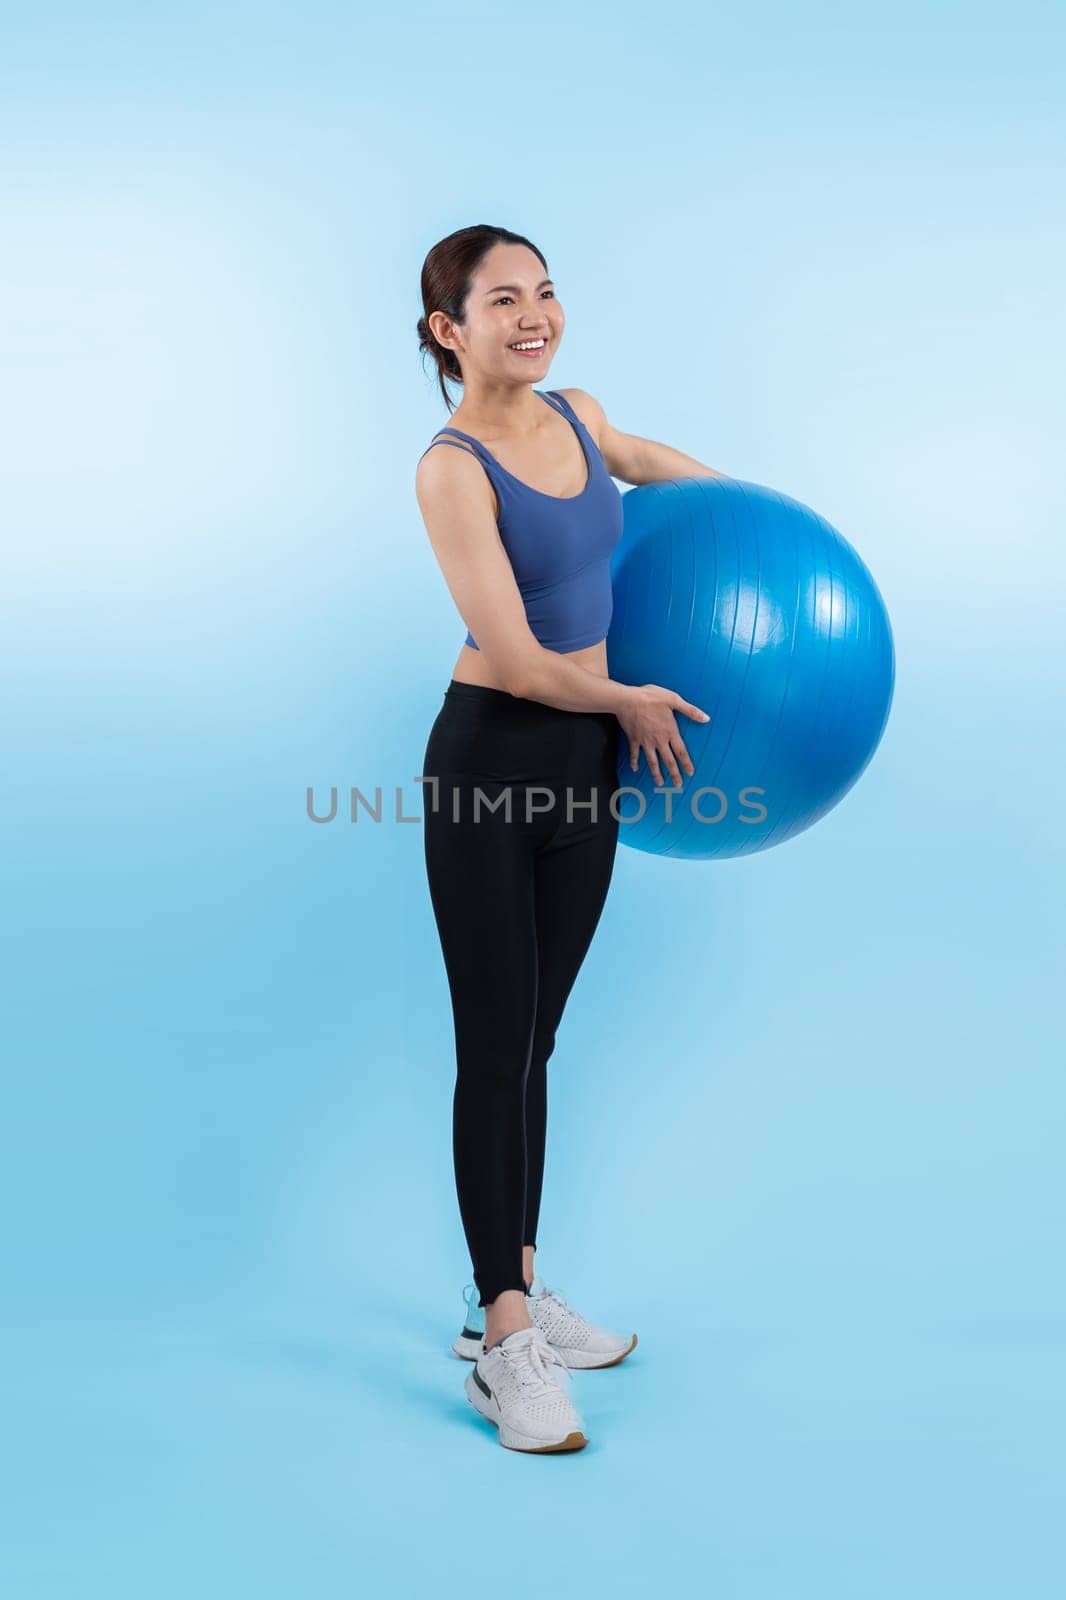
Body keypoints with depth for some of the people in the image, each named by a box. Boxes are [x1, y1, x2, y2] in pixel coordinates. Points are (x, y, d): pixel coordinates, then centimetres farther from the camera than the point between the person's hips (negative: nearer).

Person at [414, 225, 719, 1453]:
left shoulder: (576, 414, 6)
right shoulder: (452, 469, -15)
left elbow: (643, 458, 31)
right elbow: (520, 658, -18)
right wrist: (633, 700, -4)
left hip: (587, 762, 7)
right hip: (491, 760, -7)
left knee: (535, 1041, 14)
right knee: (495, 1050, -1)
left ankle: (512, 1289, 29)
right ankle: (504, 1348, 10)